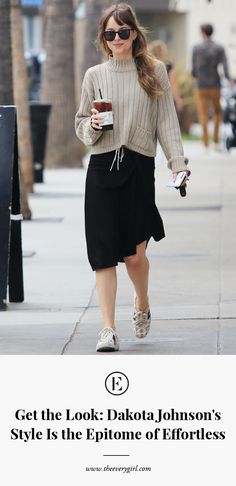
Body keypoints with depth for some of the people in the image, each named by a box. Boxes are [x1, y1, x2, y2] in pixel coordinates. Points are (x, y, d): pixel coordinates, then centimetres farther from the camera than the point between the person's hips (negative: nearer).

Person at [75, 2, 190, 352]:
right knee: (105, 254, -4)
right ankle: (109, 329, -2)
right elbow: (81, 126, 14)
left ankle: (142, 305, 28)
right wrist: (93, 125, -9)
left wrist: (178, 163, -7)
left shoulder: (155, 72, 6)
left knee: (134, 254, -2)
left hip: (138, 167, -1)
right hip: (102, 167, 1)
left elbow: (167, 122, 3)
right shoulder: (95, 75, 9)